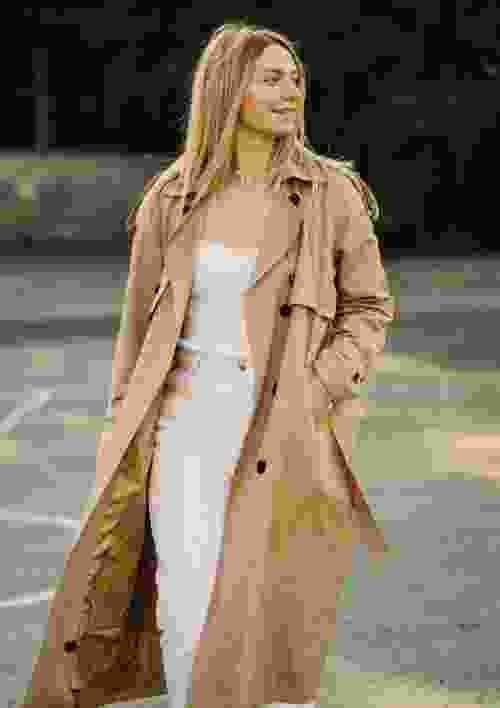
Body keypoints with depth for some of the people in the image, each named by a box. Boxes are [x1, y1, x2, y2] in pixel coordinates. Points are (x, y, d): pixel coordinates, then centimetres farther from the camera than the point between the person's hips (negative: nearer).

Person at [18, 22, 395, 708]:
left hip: (280, 428, -1)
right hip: (188, 417, 2)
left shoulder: (330, 195, -1)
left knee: (268, 617, -6)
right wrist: (124, 443, 9)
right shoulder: (171, 203, 4)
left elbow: (368, 307, 5)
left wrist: (320, 389, -11)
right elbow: (143, 327, 10)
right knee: (184, 608, -9)